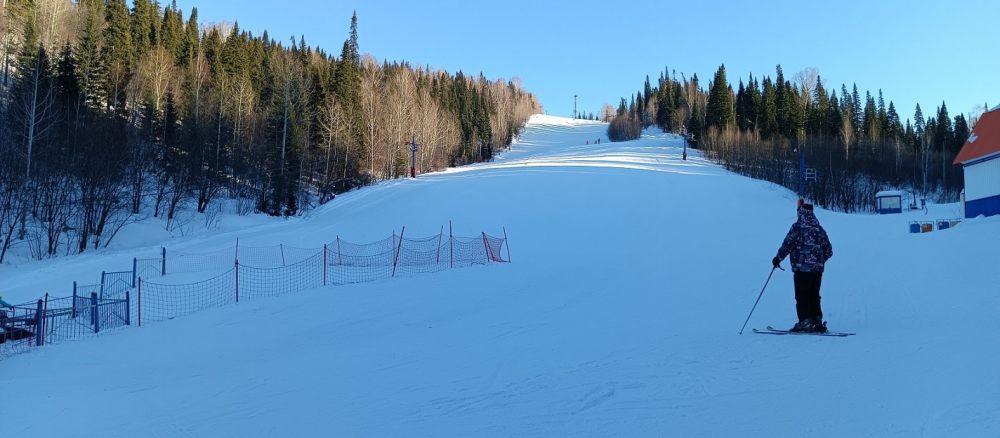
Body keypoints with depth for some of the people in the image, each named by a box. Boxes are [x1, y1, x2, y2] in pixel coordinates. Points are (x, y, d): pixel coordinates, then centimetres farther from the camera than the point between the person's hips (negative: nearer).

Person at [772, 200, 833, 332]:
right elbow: (829, 251, 14)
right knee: (814, 296, 14)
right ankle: (818, 322, 12)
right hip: (818, 268, 6)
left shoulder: (798, 227, -7)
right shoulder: (820, 229, 10)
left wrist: (778, 258, 0)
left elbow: (787, 244, -12)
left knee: (802, 297, 0)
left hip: (802, 268, -6)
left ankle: (805, 322, -4)